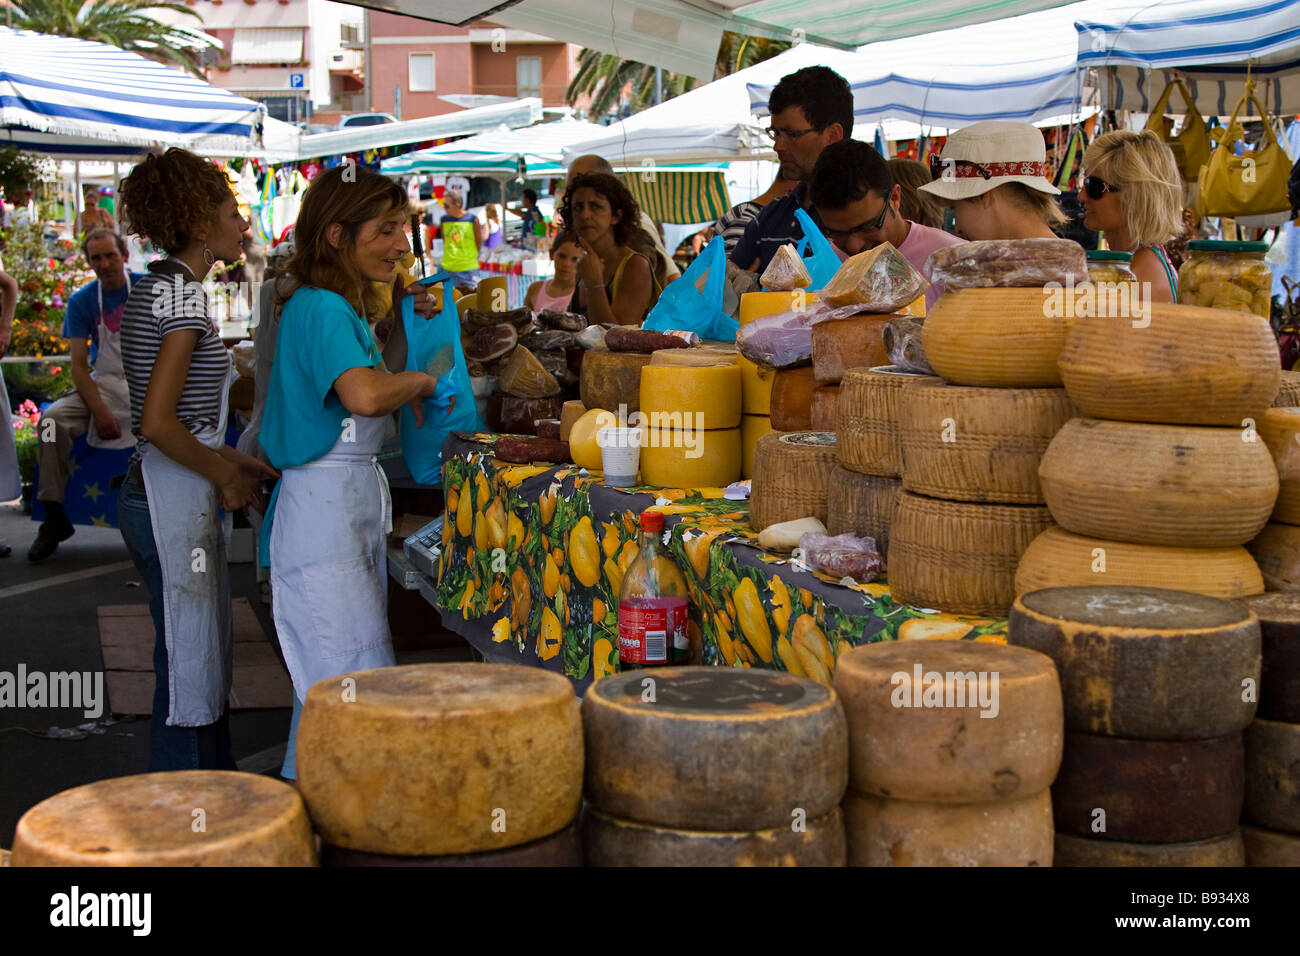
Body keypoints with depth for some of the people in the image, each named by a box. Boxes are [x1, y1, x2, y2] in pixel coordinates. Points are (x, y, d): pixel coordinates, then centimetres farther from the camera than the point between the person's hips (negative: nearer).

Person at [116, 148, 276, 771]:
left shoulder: (152, 288, 14)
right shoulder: (183, 294, -16)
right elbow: (158, 424, -22)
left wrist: (237, 463, 14)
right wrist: (227, 476, -10)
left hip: (158, 491, 10)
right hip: (175, 502, -10)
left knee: (207, 663, 19)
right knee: (188, 673, -2)